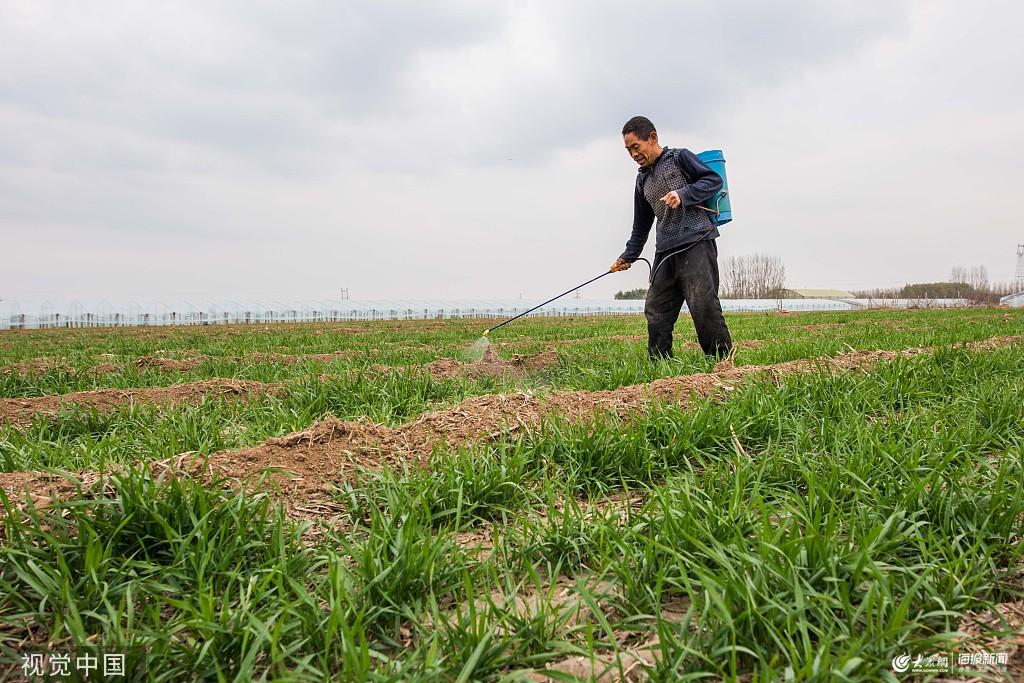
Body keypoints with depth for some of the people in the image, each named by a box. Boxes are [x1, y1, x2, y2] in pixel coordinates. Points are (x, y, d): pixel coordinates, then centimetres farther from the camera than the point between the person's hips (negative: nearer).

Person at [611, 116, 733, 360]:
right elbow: (641, 224, 29)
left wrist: (684, 194, -15)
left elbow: (714, 179, -2)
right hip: (665, 251, 7)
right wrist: (629, 256, 27)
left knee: (703, 305, -14)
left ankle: (723, 361, -7)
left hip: (696, 241, -7)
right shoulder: (643, 178, 23)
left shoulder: (680, 157, 5)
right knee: (655, 310, 3)